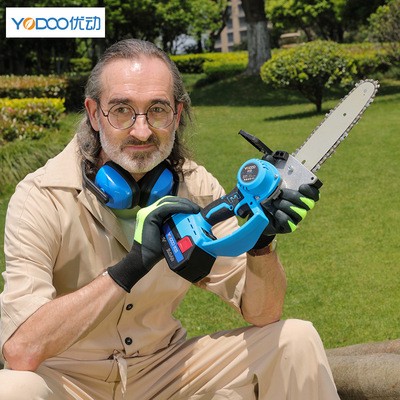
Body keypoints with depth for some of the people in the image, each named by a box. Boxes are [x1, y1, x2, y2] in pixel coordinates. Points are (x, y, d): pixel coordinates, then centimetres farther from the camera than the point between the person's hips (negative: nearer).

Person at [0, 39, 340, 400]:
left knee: (297, 341, -10)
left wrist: (262, 241, -27)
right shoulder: (41, 198, -21)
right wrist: (133, 264, -38)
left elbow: (261, 315, -6)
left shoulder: (196, 188, -7)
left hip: (164, 369, 4)